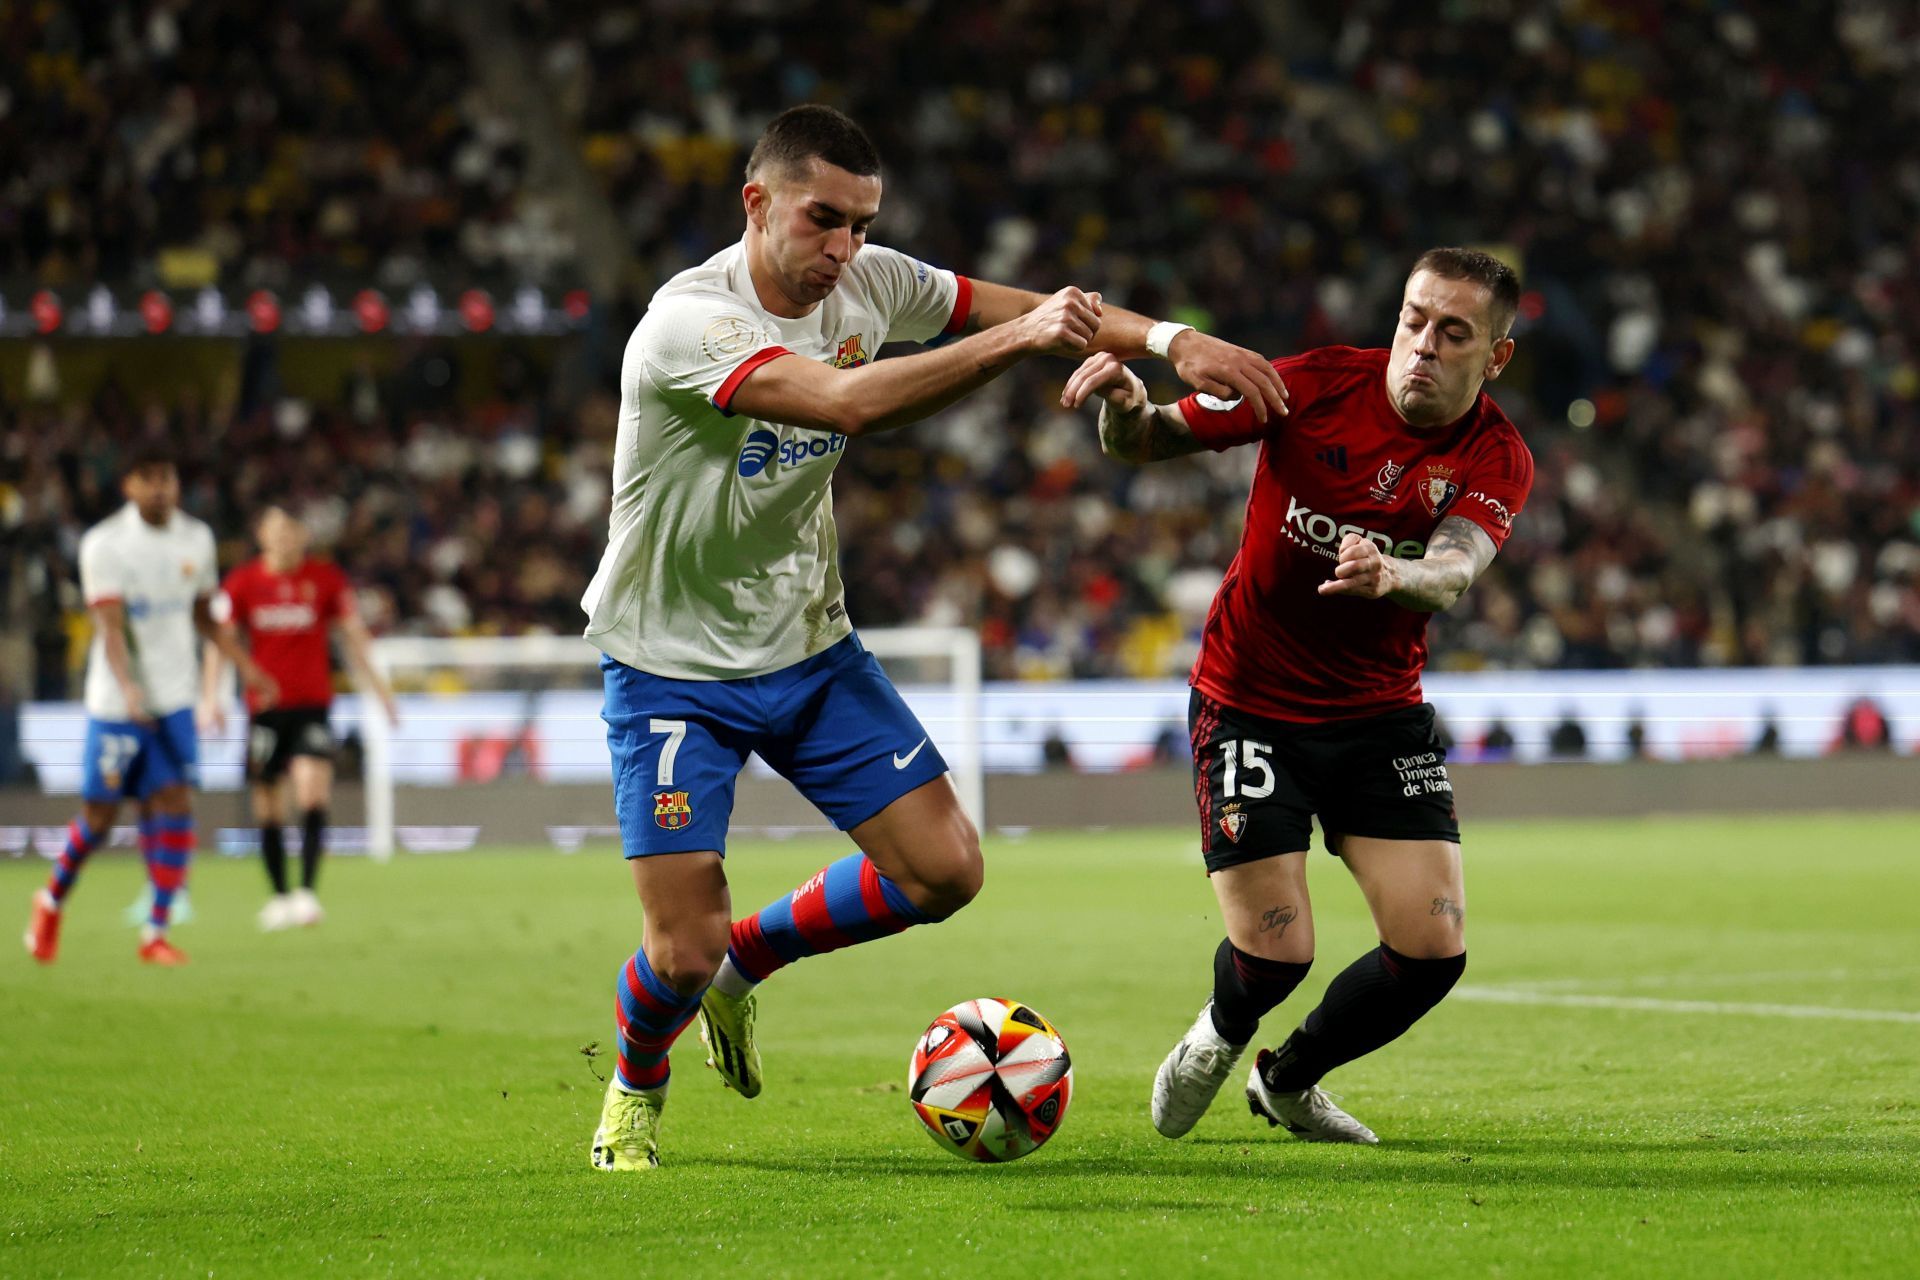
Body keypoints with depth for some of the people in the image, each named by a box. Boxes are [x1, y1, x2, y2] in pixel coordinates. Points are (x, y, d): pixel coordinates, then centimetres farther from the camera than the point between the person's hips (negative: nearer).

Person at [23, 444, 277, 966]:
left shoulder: (196, 539, 6)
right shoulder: (104, 545, -11)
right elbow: (110, 626, -19)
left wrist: (245, 665, 14)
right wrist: (128, 687, -32)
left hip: (174, 701, 4)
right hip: (116, 702, -4)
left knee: (173, 805, -9)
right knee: (100, 814, 4)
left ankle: (156, 932, -3)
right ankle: (52, 901, 30)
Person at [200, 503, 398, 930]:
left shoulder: (327, 579, 3)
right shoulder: (241, 583, 2)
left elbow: (352, 636, 11)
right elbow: (218, 641, 5)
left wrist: (377, 687, 8)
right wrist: (211, 697, -6)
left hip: (313, 706, -1)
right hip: (264, 708, 1)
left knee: (312, 791, -20)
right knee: (268, 809, 4)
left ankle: (307, 891, -21)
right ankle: (279, 895, 18)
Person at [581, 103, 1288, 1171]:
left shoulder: (864, 283, -5)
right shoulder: (688, 324, -27)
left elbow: (1021, 311, 3)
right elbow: (850, 402, -40)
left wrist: (1168, 339, -11)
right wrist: (1020, 338, -43)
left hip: (810, 648, 6)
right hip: (674, 671, -6)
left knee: (945, 870, -4)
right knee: (684, 954, -11)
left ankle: (744, 962, 22)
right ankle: (637, 1088, 25)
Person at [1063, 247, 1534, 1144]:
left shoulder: (1496, 461, -11)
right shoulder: (1317, 387, -14)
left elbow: (1452, 573, -31)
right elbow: (1146, 443, -8)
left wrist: (1393, 576, -55)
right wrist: (1124, 406, -33)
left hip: (1381, 714, 3)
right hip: (1250, 706, -2)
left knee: (1432, 951, -8)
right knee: (1274, 958, -10)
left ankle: (1288, 1081, 23)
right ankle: (1218, 1038, 31)